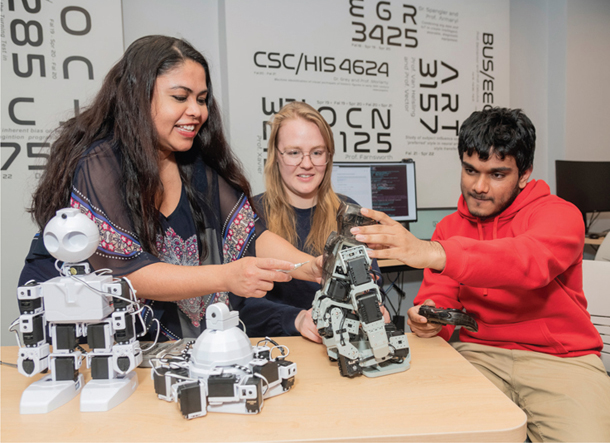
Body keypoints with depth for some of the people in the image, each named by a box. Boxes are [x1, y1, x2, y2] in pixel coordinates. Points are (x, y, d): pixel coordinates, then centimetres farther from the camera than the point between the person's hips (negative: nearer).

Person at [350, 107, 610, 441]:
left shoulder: (558, 214, -6)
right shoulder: (449, 227, 9)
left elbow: (531, 261, -30)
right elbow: (439, 298, 4)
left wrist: (432, 253, -45)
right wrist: (427, 319, -22)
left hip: (558, 357, -1)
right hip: (478, 353, 2)